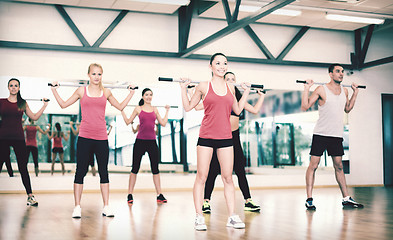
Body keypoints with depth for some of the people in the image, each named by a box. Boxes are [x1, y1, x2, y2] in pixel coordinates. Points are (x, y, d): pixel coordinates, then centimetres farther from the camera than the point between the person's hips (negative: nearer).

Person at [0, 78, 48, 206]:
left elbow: (34, 117, 13)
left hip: (18, 138, 1)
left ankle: (30, 195, 2)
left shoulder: (23, 104, 10)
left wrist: (44, 106, 6)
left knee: (23, 167, 0)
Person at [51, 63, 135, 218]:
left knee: (104, 172, 6)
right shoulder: (82, 91, 6)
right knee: (80, 172, 2)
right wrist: (54, 90, 6)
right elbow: (63, 104, 12)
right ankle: (77, 207, 9)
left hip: (101, 137, 2)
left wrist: (131, 93, 18)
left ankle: (106, 207, 12)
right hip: (85, 137, -2)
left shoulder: (106, 92, 10)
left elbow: (120, 107, 20)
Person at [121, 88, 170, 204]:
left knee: (155, 169, 5)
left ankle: (159, 195, 10)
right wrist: (122, 110, -1)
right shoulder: (138, 109, 3)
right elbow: (128, 121, 4)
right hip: (140, 141, -2)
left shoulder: (155, 109, 10)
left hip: (152, 142, 3)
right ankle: (130, 195, 9)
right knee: (135, 169, 1)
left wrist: (167, 111, 17)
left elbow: (163, 123, 13)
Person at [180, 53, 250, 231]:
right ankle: (199, 217, 6)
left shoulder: (230, 88, 11)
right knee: (201, 177, -1)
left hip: (225, 137, 3)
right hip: (206, 136, -3)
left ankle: (232, 217, 11)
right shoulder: (203, 86, 1)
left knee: (228, 178, 5)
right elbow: (188, 107, 7)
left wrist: (246, 92, 20)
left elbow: (238, 110, 20)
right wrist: (183, 88, 1)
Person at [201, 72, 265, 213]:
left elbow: (255, 110, 15)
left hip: (234, 137, 3)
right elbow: (197, 106, -7)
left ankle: (248, 202, 11)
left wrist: (262, 96, 21)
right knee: (213, 171, -2)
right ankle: (206, 202, 6)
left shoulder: (239, 99, 9)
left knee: (240, 171, 4)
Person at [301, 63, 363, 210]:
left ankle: (346, 198, 17)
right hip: (321, 134, -5)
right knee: (313, 165, -5)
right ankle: (309, 199, 0)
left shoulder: (344, 91, 10)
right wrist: (307, 88, -13)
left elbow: (347, 109, 24)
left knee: (339, 166, 12)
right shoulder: (321, 90, -8)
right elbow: (305, 107, -8)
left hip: (337, 135, 5)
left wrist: (355, 93, 21)